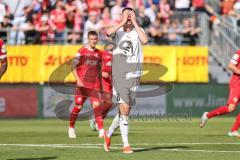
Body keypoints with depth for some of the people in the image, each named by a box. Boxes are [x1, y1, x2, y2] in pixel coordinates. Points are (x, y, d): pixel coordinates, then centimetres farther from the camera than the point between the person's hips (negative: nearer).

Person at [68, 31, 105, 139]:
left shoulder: (99, 53, 12)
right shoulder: (82, 51, -1)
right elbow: (74, 67, -4)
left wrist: (99, 83, 18)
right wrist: (78, 80, -15)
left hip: (94, 85, 3)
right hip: (82, 84, -3)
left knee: (96, 105, -12)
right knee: (78, 106, 0)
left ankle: (101, 130, -18)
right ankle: (71, 128, 19)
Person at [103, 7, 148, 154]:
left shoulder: (138, 31, 8)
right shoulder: (118, 31, 5)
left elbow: (145, 40, -16)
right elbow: (108, 33, -19)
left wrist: (134, 23, -10)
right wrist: (123, 22, -12)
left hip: (134, 75, 3)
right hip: (119, 74, -2)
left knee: (126, 109, 9)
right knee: (124, 108, -12)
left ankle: (109, 134, 32)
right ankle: (126, 144, -10)